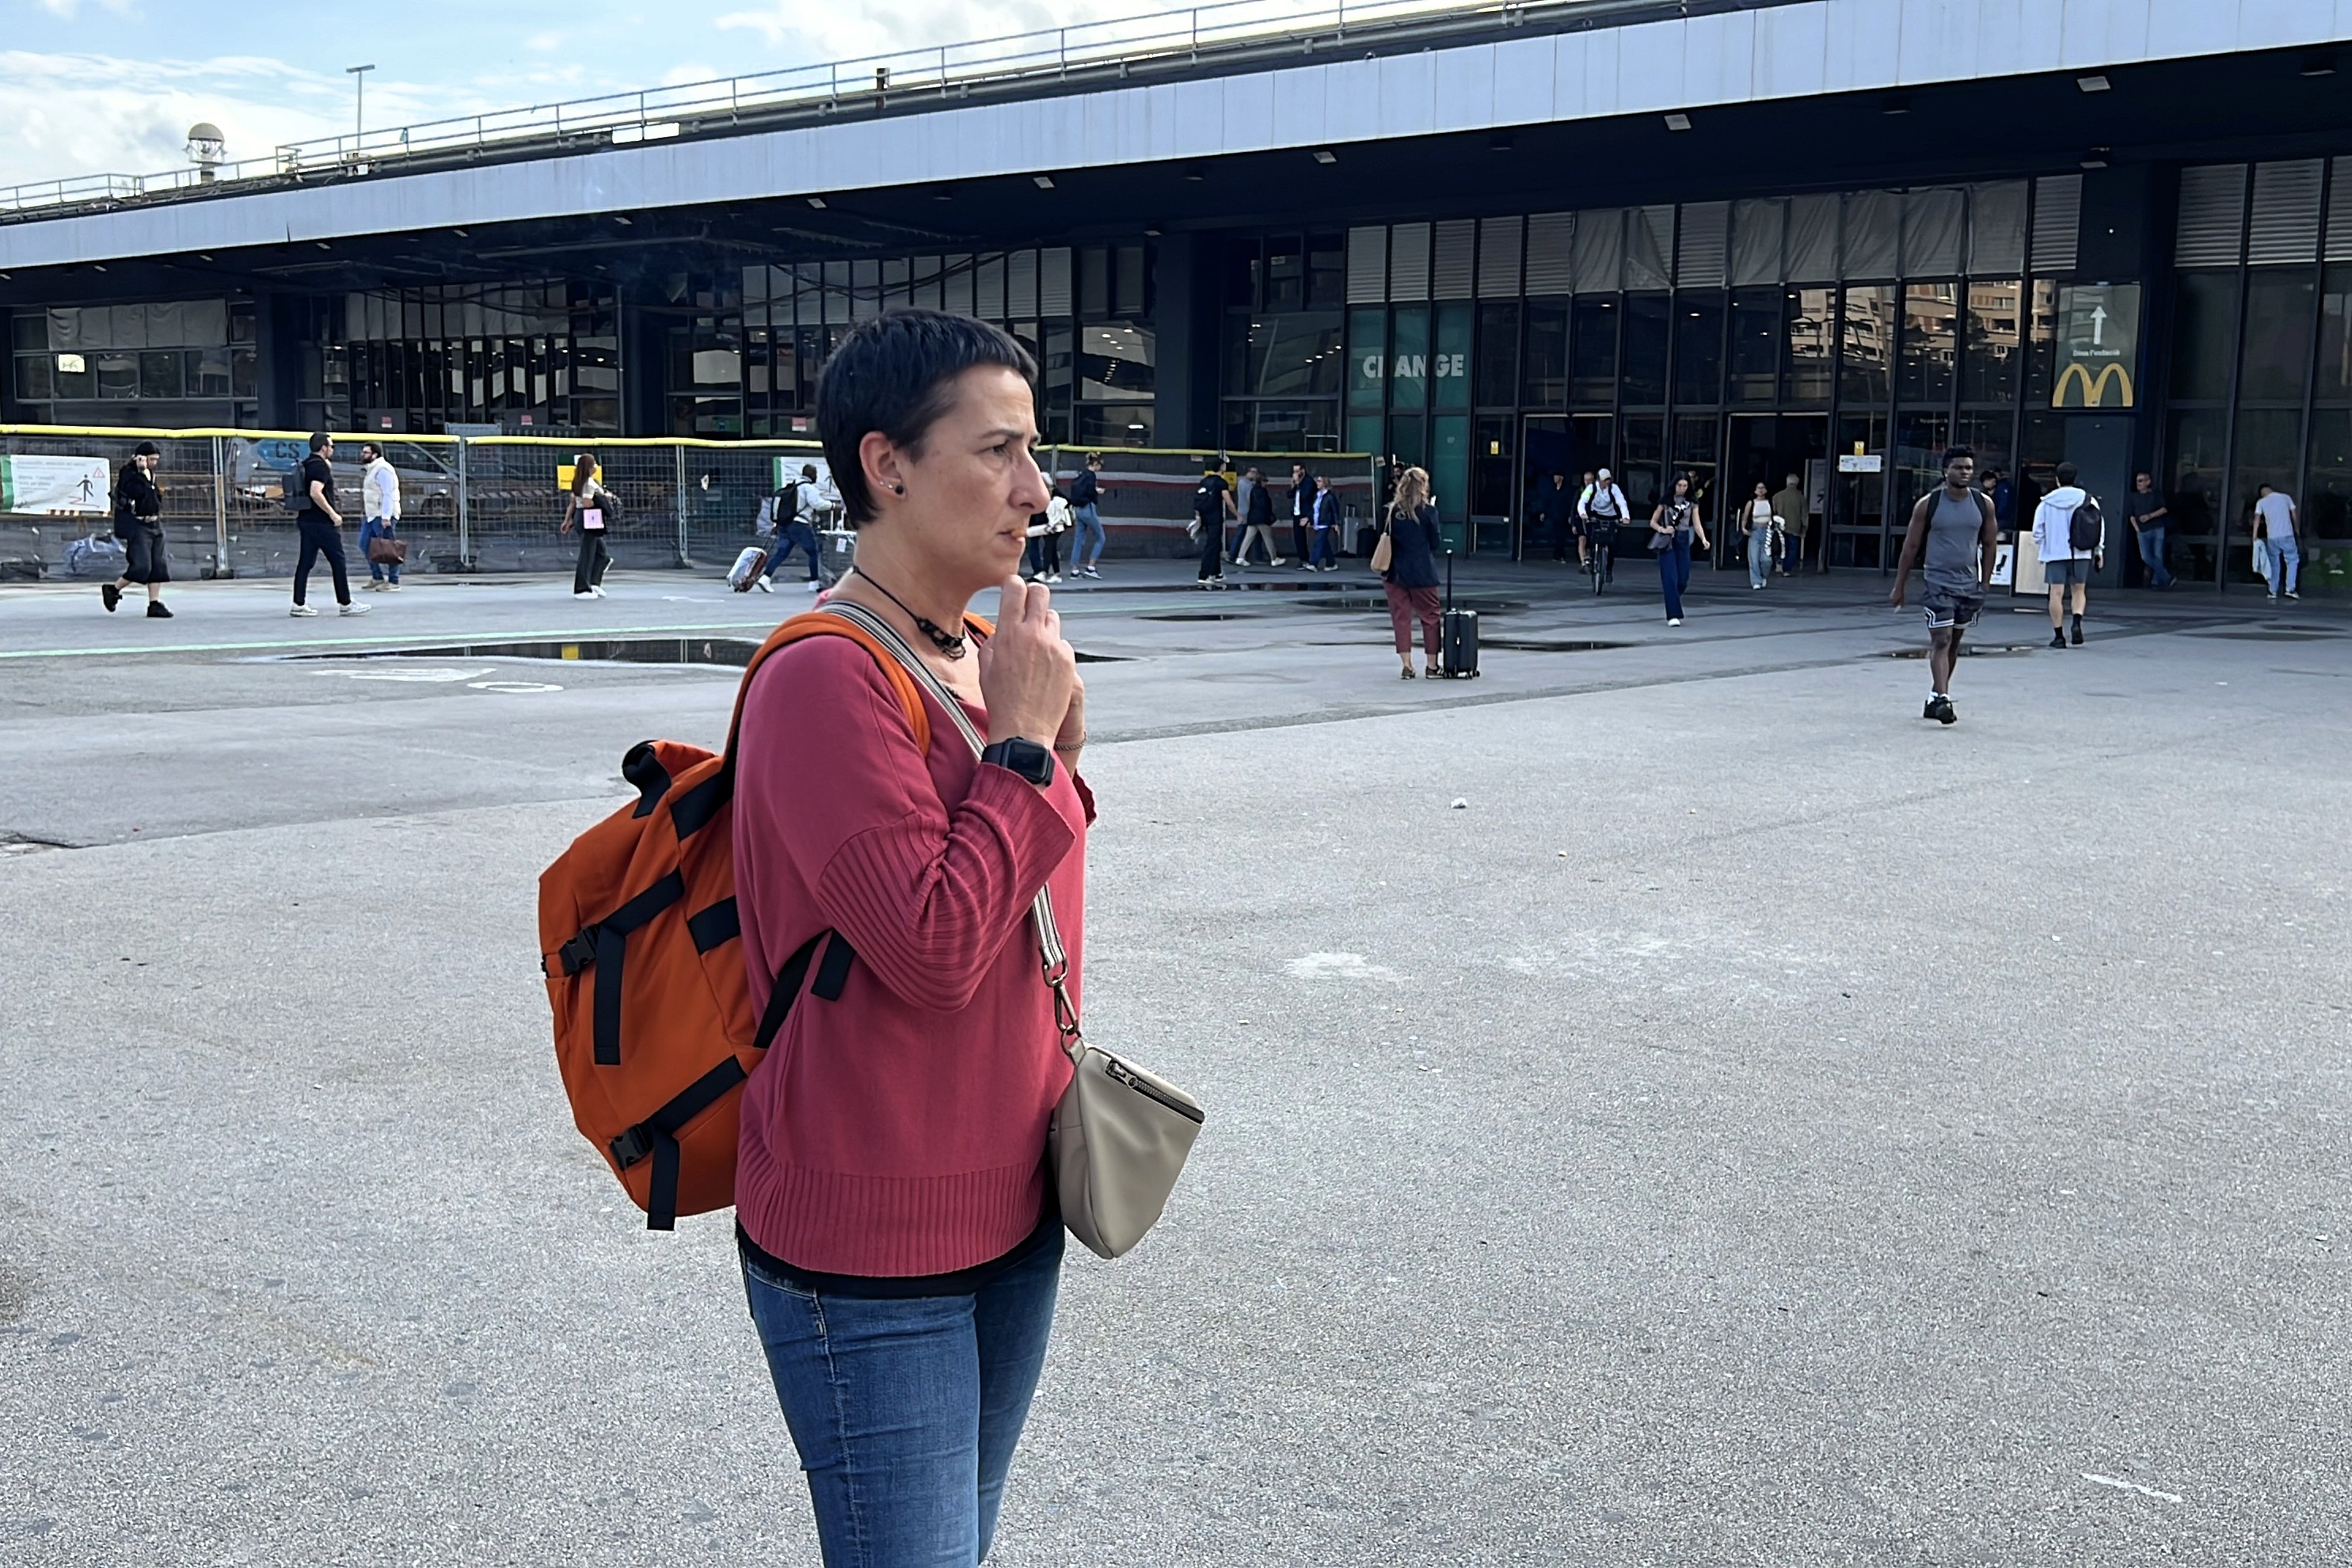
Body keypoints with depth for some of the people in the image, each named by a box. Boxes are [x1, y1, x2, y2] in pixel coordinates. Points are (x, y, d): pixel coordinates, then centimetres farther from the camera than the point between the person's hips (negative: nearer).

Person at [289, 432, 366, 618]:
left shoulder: (306, 465, 14)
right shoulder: (321, 466, -13)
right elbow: (316, 493, -25)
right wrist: (333, 513, -19)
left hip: (306, 519, 9)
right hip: (322, 522, -9)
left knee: (305, 562, 7)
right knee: (338, 561, -1)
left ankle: (298, 604, 3)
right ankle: (346, 604, 3)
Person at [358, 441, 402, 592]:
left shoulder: (382, 469, -13)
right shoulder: (372, 469, 19)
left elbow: (388, 494, -20)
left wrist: (386, 517, -24)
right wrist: (364, 512, 21)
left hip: (383, 517, -11)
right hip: (371, 516, 11)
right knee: (365, 545, 11)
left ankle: (393, 582, -4)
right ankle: (377, 577, 19)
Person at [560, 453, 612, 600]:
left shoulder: (578, 482, 14)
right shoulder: (590, 483, -15)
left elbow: (572, 502, 15)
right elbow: (587, 503, -23)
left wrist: (567, 520, 16)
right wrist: (604, 500, -9)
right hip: (589, 520, -10)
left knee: (602, 554, 16)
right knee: (587, 555, -4)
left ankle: (593, 583, 14)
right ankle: (582, 589, -1)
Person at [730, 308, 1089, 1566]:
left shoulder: (985, 654, 7)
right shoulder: (827, 679, -20)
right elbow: (934, 953, -27)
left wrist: (1054, 745, -2)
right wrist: (1024, 745, -18)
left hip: (1009, 1214, 9)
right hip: (874, 1261, -8)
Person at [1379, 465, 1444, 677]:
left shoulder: (1391, 511, 0)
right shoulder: (1428, 512, -9)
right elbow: (1436, 543, -4)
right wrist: (1441, 539, 17)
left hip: (1395, 573, 3)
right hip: (1422, 573, -3)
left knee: (1401, 618, 7)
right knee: (1429, 617, 8)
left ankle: (1407, 665, 4)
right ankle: (1431, 665, 10)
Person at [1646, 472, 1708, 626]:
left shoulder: (1692, 504, 7)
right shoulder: (1665, 502, 1)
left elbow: (1697, 524, 0)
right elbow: (1653, 522, 5)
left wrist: (1704, 540, -17)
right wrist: (1663, 530, -16)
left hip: (1683, 541, 3)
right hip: (1667, 542, -3)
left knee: (1683, 580, 3)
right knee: (1670, 578, -10)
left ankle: (1672, 602, 33)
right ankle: (1673, 615, -11)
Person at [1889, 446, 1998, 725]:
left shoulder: (1984, 504, 4)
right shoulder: (1928, 504, -5)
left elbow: (1989, 545, 11)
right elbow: (1910, 547, 0)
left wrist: (1985, 584, 7)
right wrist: (1899, 587, 1)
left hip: (1969, 584, 4)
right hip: (1937, 582, -4)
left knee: (1953, 643, 12)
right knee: (1941, 640, -14)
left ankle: (1937, 697, 23)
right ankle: (1941, 699, -20)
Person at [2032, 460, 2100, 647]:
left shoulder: (2046, 503, 1)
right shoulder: (2087, 500, 1)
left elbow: (2038, 530, 4)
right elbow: (2099, 525, 2)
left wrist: (2040, 551, 17)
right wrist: (2099, 550, 12)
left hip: (2055, 554, -1)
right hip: (2081, 553, 1)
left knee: (2057, 593, 0)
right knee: (2079, 590, 13)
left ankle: (2058, 635, 0)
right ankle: (2077, 621, -12)